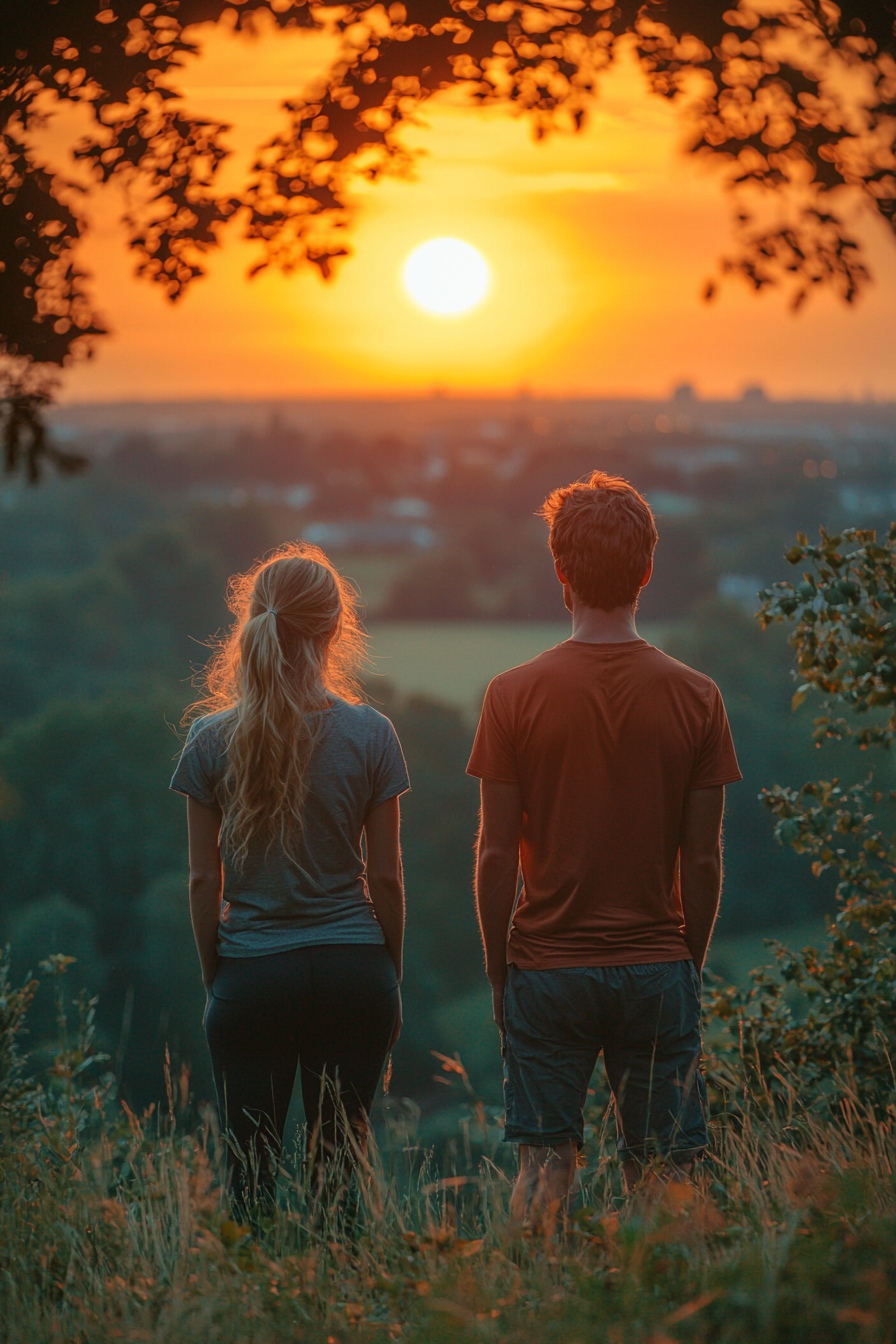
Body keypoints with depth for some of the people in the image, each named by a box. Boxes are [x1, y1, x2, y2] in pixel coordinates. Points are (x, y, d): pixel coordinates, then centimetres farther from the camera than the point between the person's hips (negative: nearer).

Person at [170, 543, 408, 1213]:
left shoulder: (214, 739, -3)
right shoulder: (370, 734, -3)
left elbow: (204, 881, 1)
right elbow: (386, 876, 1)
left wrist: (213, 980, 12)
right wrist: (392, 981, 12)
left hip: (250, 975, 0)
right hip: (353, 970, 0)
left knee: (251, 1174, 4)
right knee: (341, 1167, 8)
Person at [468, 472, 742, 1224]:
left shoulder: (515, 696, -5)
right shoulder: (695, 698, -2)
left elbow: (496, 855, -3)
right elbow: (703, 860, -1)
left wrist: (498, 972, 7)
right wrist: (691, 965, 11)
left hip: (547, 969, 0)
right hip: (658, 966, 0)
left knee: (544, 1170, 5)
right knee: (666, 1177, 5)